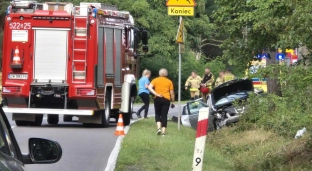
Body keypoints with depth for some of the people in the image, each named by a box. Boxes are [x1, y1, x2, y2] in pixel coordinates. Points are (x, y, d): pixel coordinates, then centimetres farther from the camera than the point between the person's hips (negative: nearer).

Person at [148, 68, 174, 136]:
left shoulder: (155, 80, 7)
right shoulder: (169, 81, 7)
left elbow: (149, 87, -10)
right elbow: (172, 93, 5)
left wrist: (156, 94, -14)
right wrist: (172, 102, 13)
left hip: (157, 99, 0)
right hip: (166, 99, 0)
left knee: (157, 114, 14)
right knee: (164, 115, 3)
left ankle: (159, 128, -6)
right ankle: (163, 131, -3)